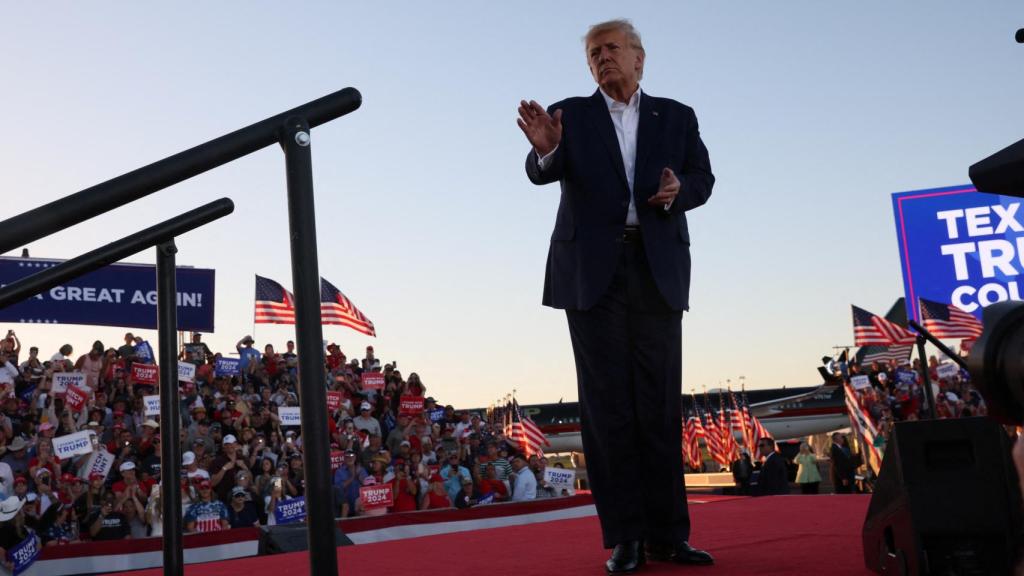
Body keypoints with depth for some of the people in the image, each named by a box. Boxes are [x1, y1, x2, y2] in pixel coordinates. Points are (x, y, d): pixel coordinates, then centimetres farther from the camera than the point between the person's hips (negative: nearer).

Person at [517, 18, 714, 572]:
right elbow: (544, 173, -8)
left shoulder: (677, 117, 15)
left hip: (658, 271, 1)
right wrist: (545, 150, -31)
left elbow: (702, 178, 7)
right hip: (592, 272, -1)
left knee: (661, 406, 1)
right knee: (608, 407, -1)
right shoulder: (571, 115, 9)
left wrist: (678, 190, -15)